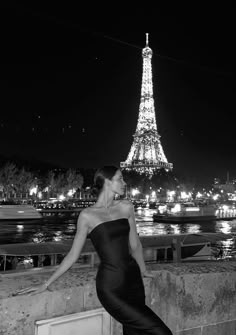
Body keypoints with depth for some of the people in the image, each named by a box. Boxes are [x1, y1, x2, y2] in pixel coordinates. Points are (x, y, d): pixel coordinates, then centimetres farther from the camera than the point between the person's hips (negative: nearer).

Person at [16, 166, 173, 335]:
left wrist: (143, 270, 30)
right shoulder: (88, 215, -4)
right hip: (110, 287, -5)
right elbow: (73, 254, 2)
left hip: (133, 279, 5)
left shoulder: (126, 207, 7)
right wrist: (46, 284, 3)